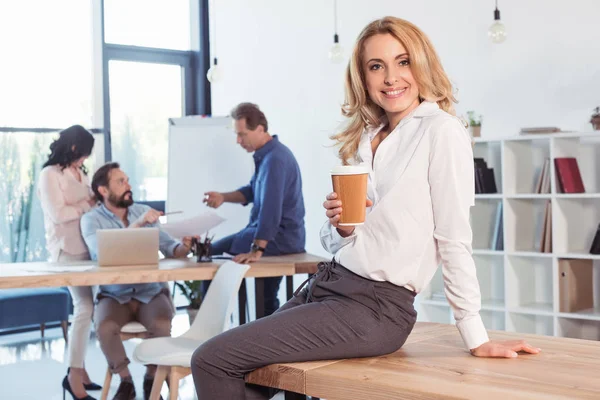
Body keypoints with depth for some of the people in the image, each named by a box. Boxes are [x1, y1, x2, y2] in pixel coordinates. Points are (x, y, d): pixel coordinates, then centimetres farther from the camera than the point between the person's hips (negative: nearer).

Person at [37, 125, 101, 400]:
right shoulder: (50, 174, -7)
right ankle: (74, 375, -5)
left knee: (84, 307, 6)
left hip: (86, 247, 8)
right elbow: (58, 214, -15)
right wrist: (89, 204, -9)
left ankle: (78, 369, 14)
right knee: (85, 307, -13)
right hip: (67, 250, -8)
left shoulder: (80, 173, 18)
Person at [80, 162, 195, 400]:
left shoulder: (144, 211, 10)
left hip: (151, 293, 2)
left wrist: (184, 246, -18)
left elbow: (168, 248, 6)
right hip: (114, 296, -1)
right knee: (105, 327, -32)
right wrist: (137, 225, -26)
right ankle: (125, 381, -6)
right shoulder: (91, 219, -1)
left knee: (162, 325, -29)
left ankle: (152, 379, -3)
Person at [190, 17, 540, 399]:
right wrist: (341, 227, -6)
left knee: (212, 361, -11)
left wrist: (477, 339, -11)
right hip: (327, 283, 8)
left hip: (375, 310, -8)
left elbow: (453, 238, -11)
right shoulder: (364, 138, 14)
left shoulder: (440, 131, -9)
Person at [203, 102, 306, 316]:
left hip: (280, 238, -10)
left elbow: (270, 208, -30)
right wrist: (223, 197, 5)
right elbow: (253, 190, 22)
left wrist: (256, 250, -34)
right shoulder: (267, 154, 11)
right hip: (280, 234, 10)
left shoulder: (275, 159, -22)